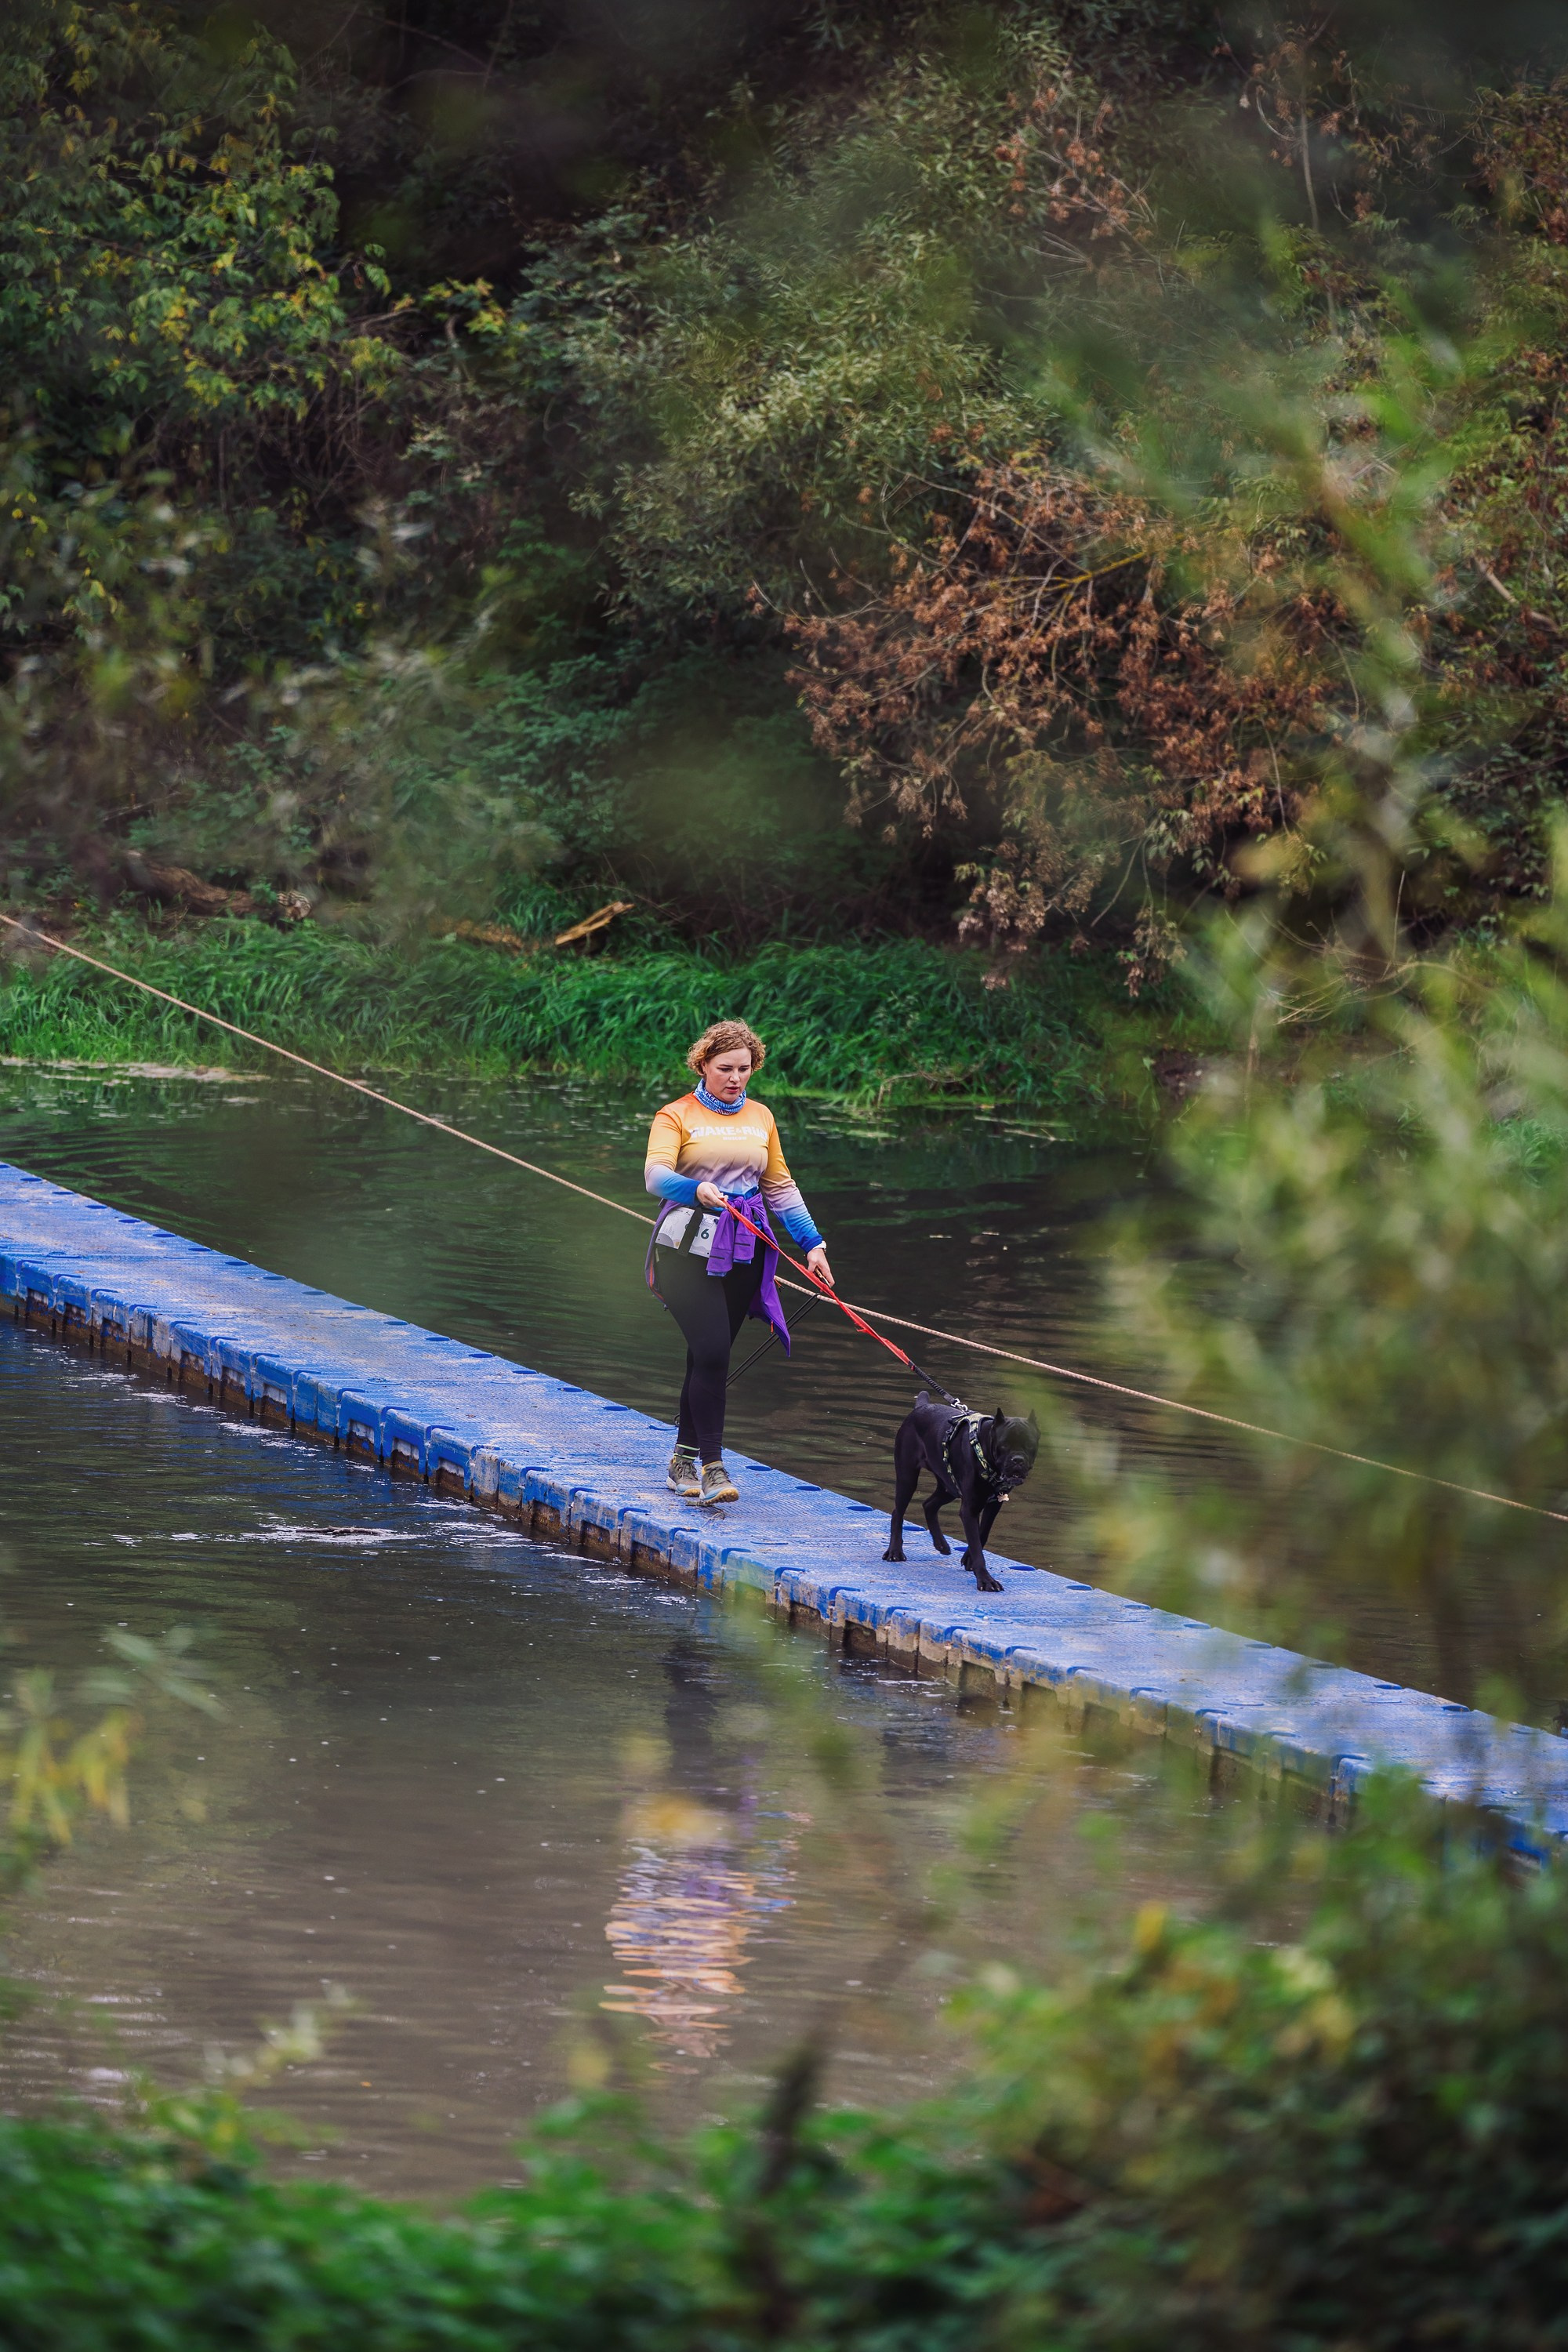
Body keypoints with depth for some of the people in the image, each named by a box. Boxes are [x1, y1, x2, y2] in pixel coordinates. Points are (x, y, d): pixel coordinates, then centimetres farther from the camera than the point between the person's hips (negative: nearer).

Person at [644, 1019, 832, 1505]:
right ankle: (711, 1465, -13)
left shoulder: (760, 1118, 15)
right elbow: (656, 1173, -17)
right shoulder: (677, 1116, -1)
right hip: (689, 1246, -5)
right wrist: (695, 1189, -38)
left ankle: (685, 1456, 21)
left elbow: (780, 1187, 22)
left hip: (745, 1249, 5)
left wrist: (812, 1242, 13)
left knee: (710, 1356, 6)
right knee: (712, 1351, -16)